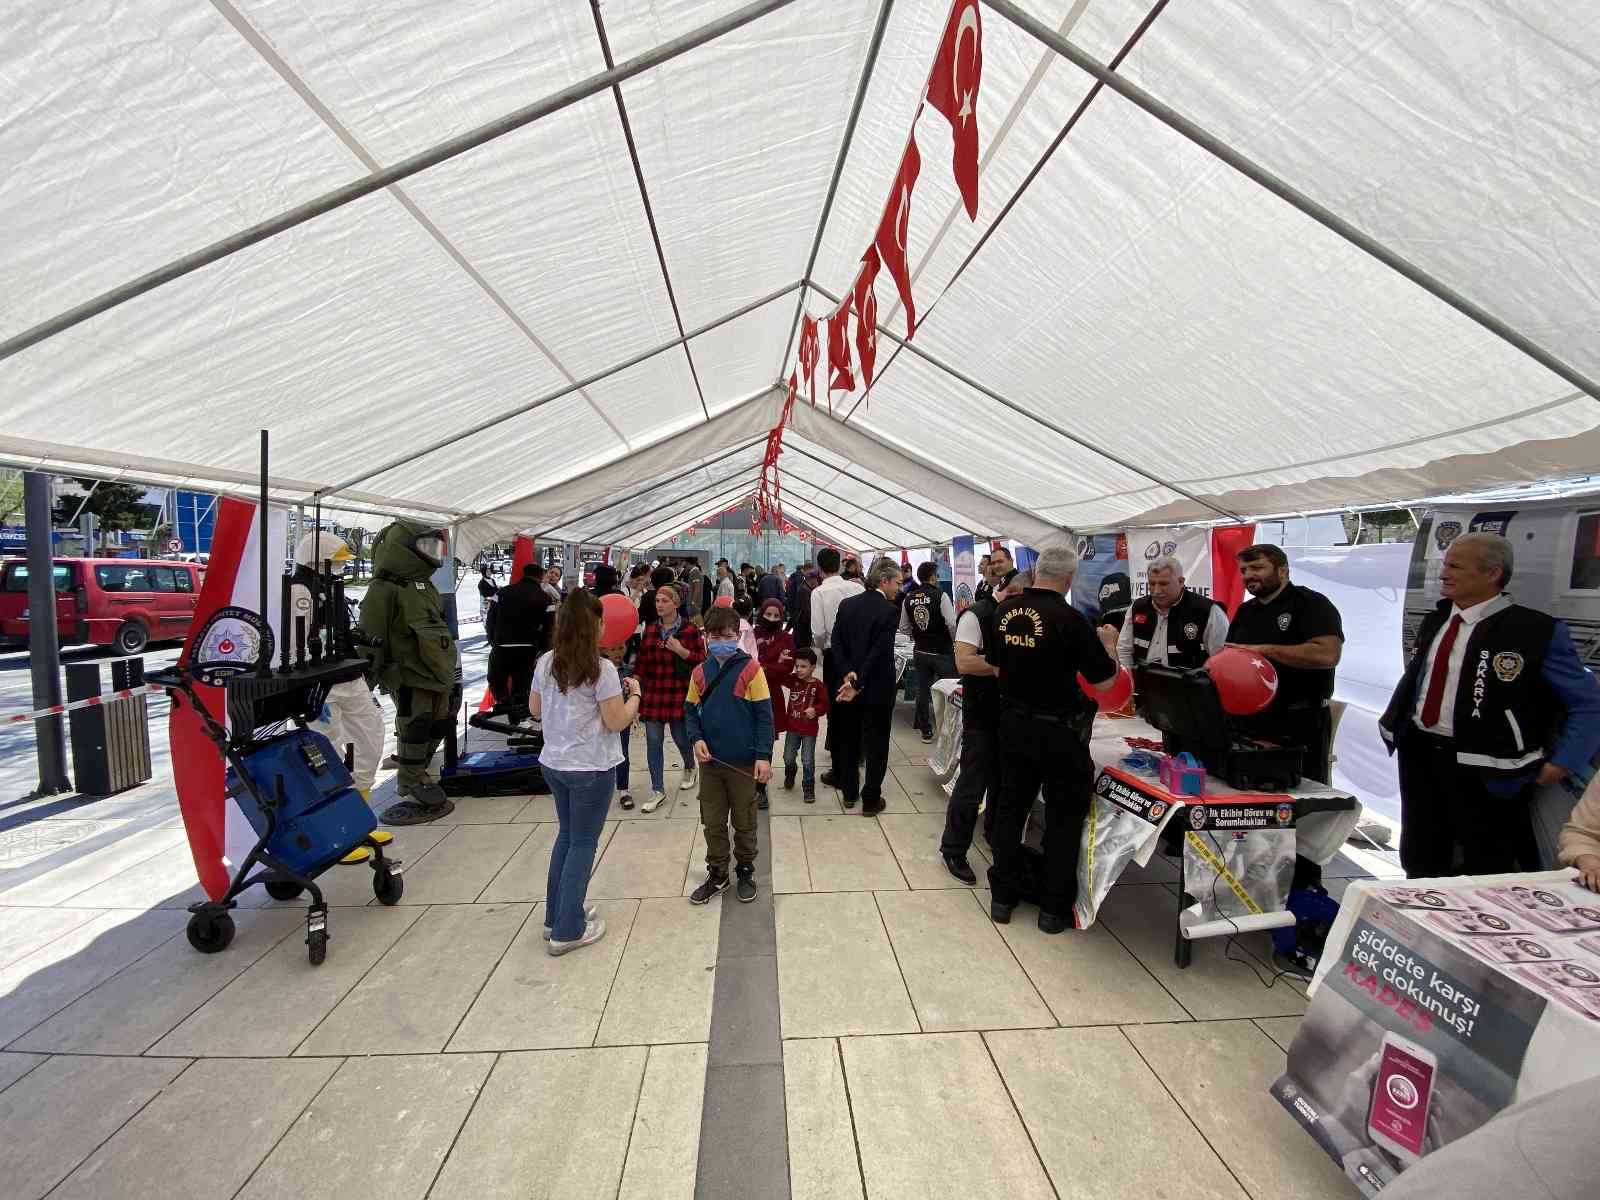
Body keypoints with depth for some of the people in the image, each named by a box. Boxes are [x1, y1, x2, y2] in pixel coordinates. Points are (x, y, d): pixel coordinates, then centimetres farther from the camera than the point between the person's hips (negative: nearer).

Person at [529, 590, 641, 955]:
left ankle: (556, 915, 34)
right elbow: (617, 722, -17)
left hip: (553, 763, 7)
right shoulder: (601, 669, -20)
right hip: (591, 769, -6)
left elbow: (535, 709, 11)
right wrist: (634, 694, -2)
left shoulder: (545, 663, -1)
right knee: (583, 843, 8)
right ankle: (568, 930, 17)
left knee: (566, 835, 22)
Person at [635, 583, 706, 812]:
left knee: (680, 738, 8)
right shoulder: (650, 629, 8)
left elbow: (702, 660, -5)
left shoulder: (690, 629, -5)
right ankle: (658, 791, 15)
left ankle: (689, 768, 41)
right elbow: (643, 660, 13)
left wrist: (681, 651, -19)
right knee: (653, 741, 3)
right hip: (653, 692, 3)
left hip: (679, 693, -3)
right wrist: (637, 680, 0)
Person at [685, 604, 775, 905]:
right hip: (710, 762, 4)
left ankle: (745, 871, 33)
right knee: (713, 823, 15)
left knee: (744, 823, 14)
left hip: (743, 762, -3)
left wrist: (764, 756, -15)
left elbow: (764, 715, -11)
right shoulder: (700, 672, 0)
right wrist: (697, 739, -9)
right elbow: (690, 710, 8)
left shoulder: (751, 669, -12)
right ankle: (717, 874, 33)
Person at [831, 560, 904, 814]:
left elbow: (836, 642, -6)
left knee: (848, 740, 17)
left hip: (849, 682, 5)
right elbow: (879, 651, -22)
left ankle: (849, 793, 28)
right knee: (876, 745, 8)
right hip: (877, 688, -5)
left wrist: (848, 674, -12)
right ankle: (870, 800, 16)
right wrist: (858, 684, -20)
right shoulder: (890, 611, -16)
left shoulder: (847, 604, 1)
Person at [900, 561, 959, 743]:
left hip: (920, 652, 5)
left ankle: (925, 731, 23)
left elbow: (904, 628, 8)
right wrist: (955, 641, -3)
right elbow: (952, 624, -20)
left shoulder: (908, 598, 1)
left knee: (922, 690, 13)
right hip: (942, 652, -5)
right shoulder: (940, 595, -14)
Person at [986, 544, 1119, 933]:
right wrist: (1108, 645, 5)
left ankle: (1002, 896, 26)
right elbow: (1104, 681, -13)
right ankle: (1054, 907, 22)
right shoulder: (1069, 619, -20)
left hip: (1013, 722, 5)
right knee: (1064, 817, 11)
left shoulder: (1005, 611, -3)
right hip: (1058, 729, -5)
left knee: (1010, 808, 16)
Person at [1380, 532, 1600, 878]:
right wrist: (1394, 724, 12)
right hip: (1419, 757, 5)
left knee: (1485, 878, 11)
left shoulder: (1538, 631, -11)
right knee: (1420, 866, 17)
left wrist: (1560, 765, -10)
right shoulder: (1435, 620, 7)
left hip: (1485, 773, -5)